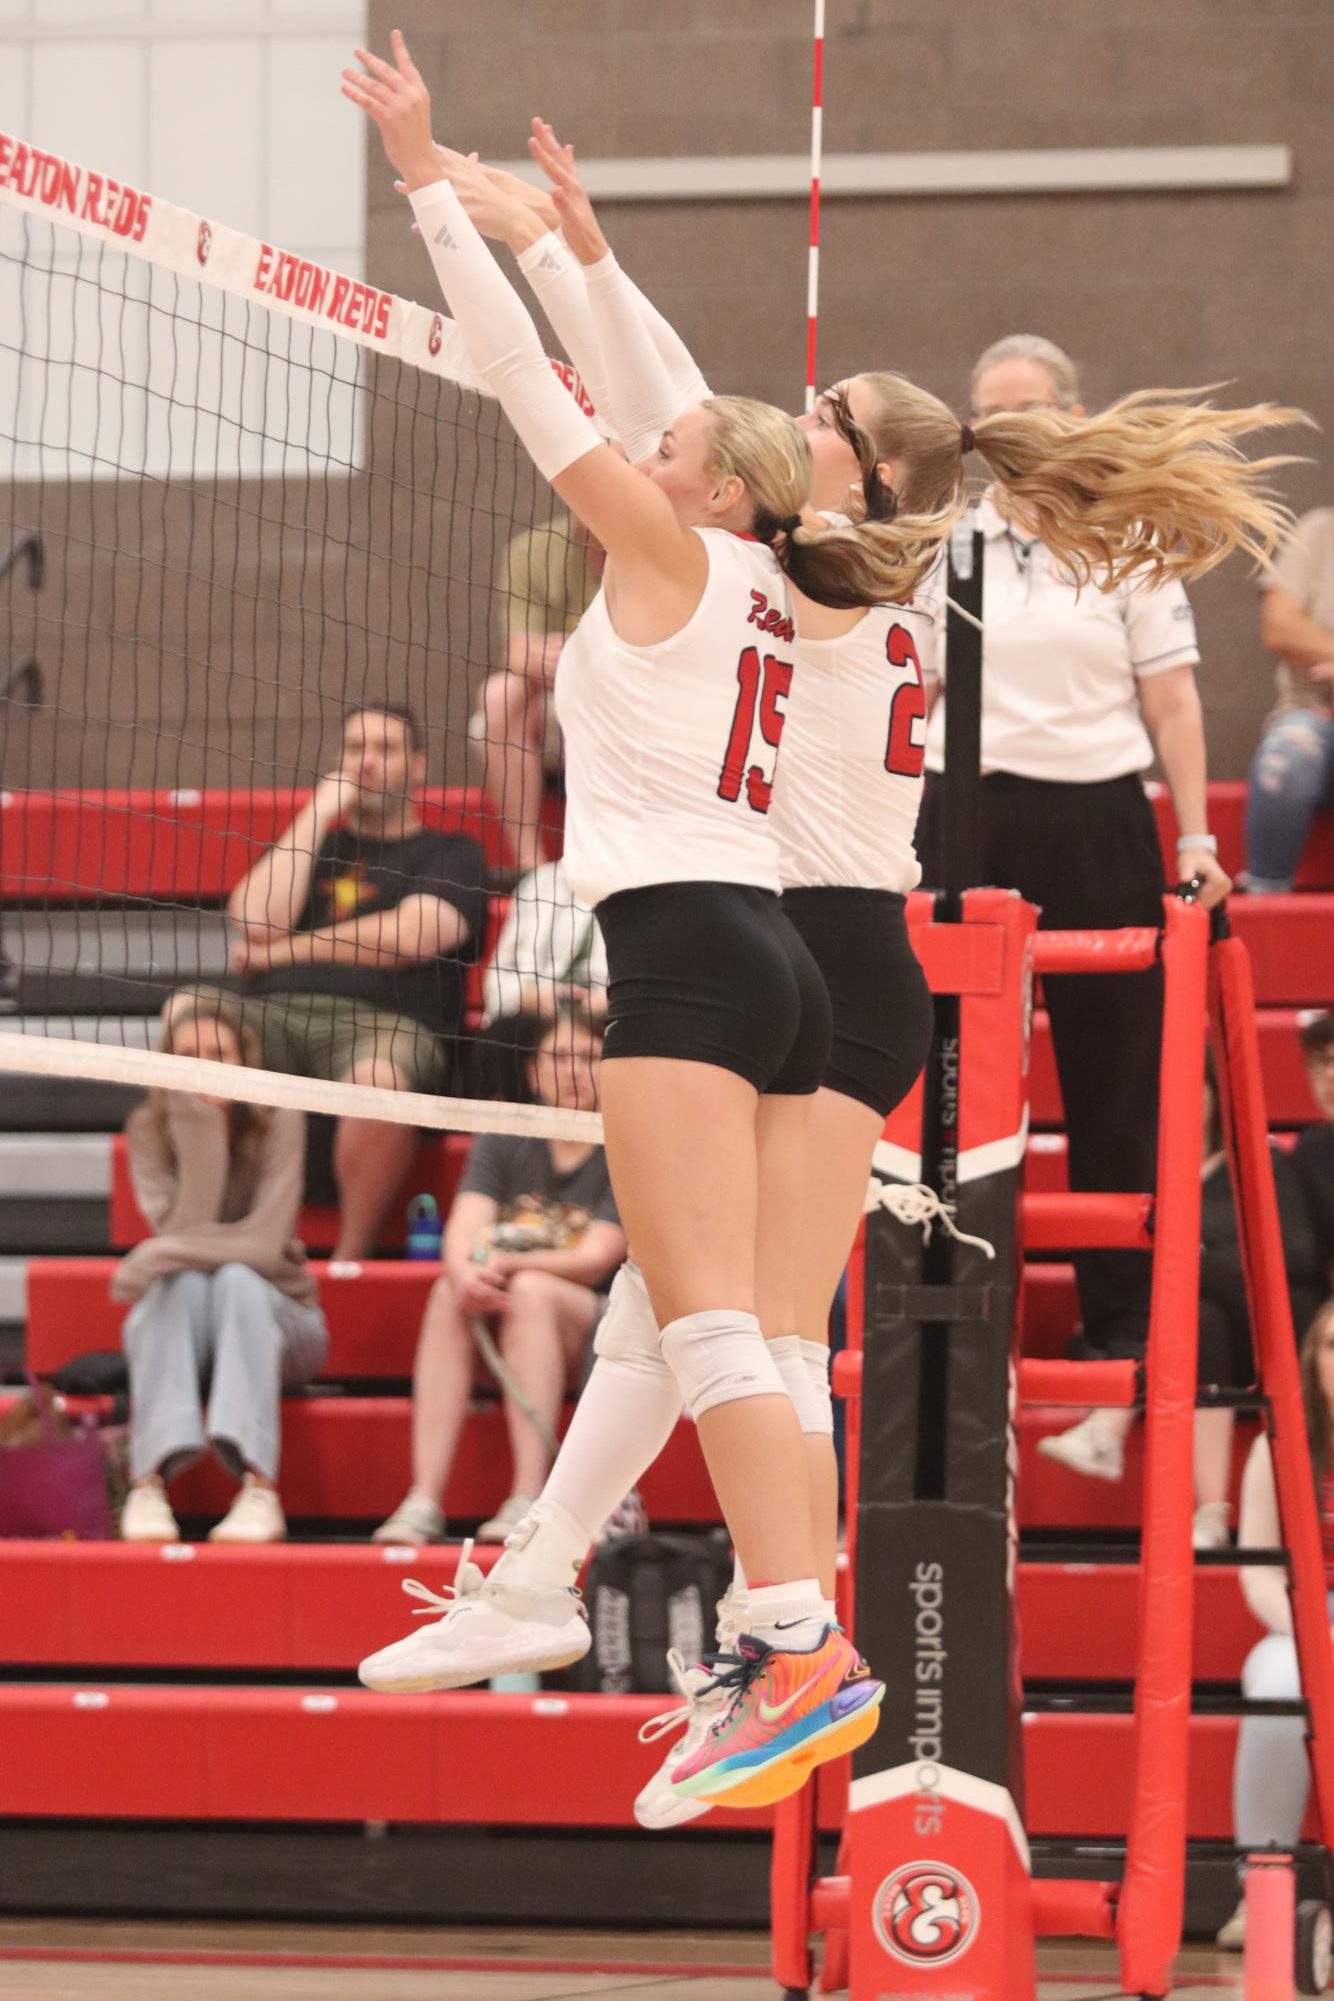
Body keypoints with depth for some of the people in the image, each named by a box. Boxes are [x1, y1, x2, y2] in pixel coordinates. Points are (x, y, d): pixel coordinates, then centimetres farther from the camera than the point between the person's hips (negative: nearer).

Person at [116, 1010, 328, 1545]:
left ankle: (259, 1486, -50)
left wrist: (160, 1256, -28)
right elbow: (179, 1228, -20)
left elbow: (265, 1243, -21)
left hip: (269, 1310, -1)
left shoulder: (278, 1122, -11)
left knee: (237, 1280, -34)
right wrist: (199, 1126, -26)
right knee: (184, 1282, -33)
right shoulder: (149, 1128, -6)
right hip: (174, 1320, 1)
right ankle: (150, 1481, -48)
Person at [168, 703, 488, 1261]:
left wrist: (283, 951, 5)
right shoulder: (310, 845, 30)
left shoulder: (450, 854, 18)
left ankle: (351, 1257, -27)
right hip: (273, 1012, 3)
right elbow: (254, 922, 9)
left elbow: (412, 937, -2)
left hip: (383, 1021, -3)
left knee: (377, 1078, -41)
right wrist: (319, 814, 11)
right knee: (186, 1014, -30)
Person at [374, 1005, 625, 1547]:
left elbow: (596, 1258, -14)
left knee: (532, 1289, -33)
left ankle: (528, 1499, -42)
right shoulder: (503, 1141, 7)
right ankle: (423, 1502, -39)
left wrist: (508, 1265, -30)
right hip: (500, 1343, 3)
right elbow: (464, 1229, -9)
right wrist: (466, 1272, -34)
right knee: (448, 1293, -28)